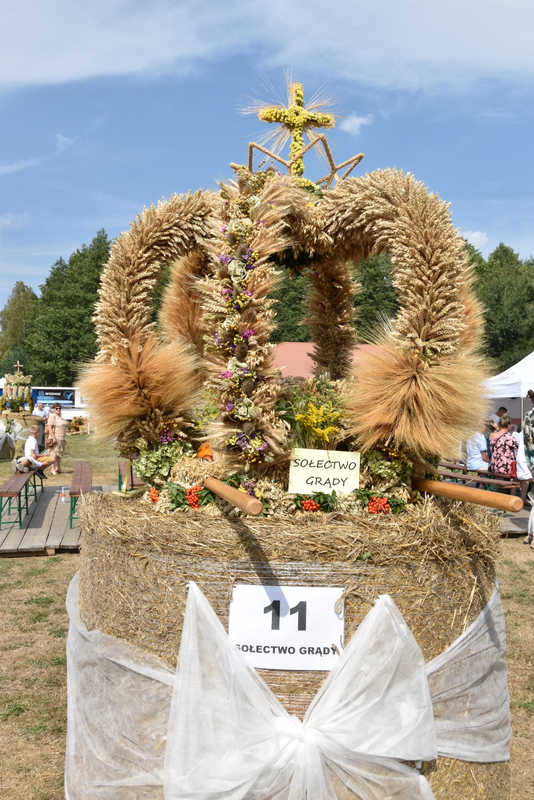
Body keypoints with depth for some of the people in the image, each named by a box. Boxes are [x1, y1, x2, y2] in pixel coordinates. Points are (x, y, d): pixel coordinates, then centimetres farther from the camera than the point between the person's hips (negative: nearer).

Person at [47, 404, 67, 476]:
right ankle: (53, 470, -6)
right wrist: (53, 438, -22)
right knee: (54, 454, -8)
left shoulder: (60, 417, 16)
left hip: (61, 439, 8)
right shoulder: (52, 416, -9)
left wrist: (64, 439, 17)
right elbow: (50, 428, -16)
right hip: (55, 438, -8)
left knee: (59, 454, 11)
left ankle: (58, 469, 17)